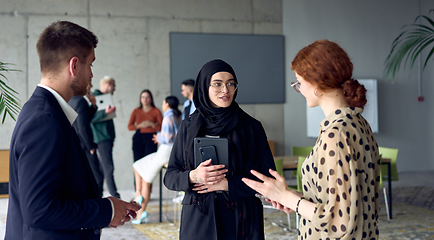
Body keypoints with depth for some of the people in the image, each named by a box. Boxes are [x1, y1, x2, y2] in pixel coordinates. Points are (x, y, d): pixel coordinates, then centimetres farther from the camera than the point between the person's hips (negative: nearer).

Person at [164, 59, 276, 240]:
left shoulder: (252, 127, 0)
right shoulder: (189, 127, 4)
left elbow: (268, 177, -3)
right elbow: (169, 177, 4)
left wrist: (227, 184, -14)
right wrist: (192, 176, -17)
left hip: (240, 220, -1)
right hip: (197, 219, 1)